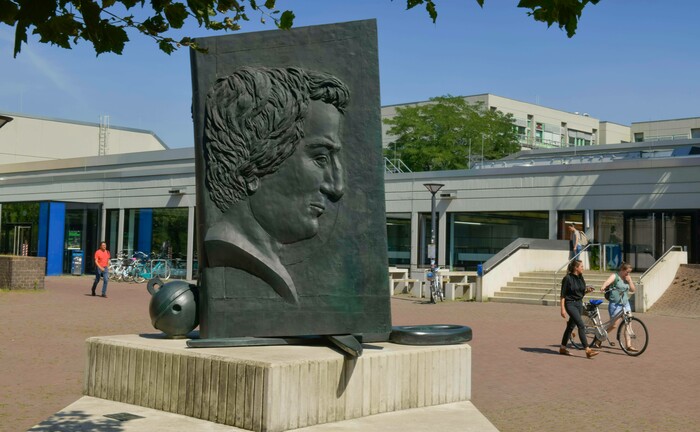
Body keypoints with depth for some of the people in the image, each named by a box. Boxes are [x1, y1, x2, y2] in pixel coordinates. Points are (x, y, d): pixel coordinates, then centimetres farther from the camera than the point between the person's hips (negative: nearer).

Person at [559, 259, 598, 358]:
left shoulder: (580, 278, 8)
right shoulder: (567, 278, -13)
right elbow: (563, 295, -12)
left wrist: (587, 290, -4)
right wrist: (562, 308, -17)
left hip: (579, 304, 7)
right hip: (570, 304, -7)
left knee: (571, 326, 13)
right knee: (581, 325, -15)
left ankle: (562, 348, 24)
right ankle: (588, 350, -17)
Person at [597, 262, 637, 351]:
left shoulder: (628, 278, 13)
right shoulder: (615, 276, -7)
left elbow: (633, 289, 12)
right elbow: (608, 281, -27)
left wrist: (629, 281, -5)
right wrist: (603, 287, -49)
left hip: (625, 304, 6)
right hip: (615, 304, -6)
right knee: (614, 325, -8)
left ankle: (628, 345, 6)